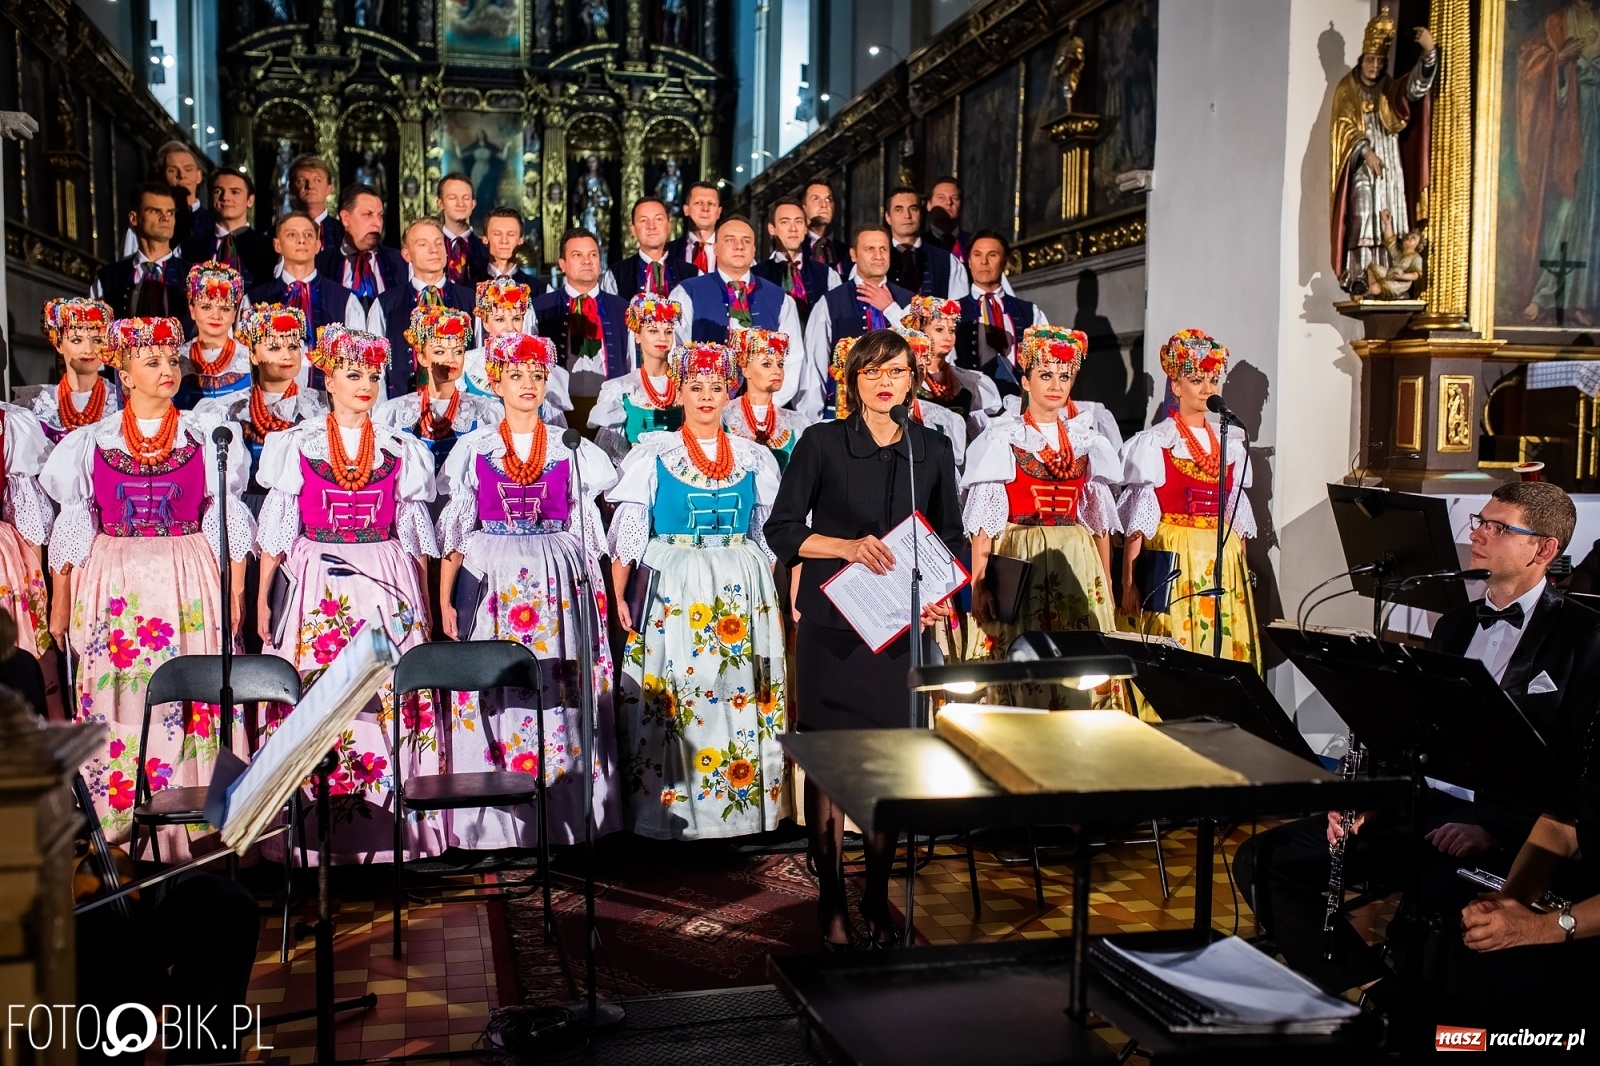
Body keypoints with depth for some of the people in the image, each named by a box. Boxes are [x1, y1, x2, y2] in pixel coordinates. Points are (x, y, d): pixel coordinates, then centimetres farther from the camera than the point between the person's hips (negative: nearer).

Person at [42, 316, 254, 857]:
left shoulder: (208, 436, 5)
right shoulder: (92, 442, 7)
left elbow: (229, 521, 5)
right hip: (115, 587, 1)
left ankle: (196, 825, 5)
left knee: (192, 702, -3)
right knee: (116, 701, 1)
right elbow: (72, 528, 10)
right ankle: (117, 827, 11)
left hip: (189, 586, -1)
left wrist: (235, 593, -1)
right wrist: (60, 603, 8)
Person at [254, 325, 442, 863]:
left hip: (387, 588, 1)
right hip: (317, 587, -1)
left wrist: (425, 604, 10)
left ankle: (386, 824, 5)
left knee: (392, 698, -4)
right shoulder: (298, 445, 5)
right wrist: (262, 598, 1)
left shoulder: (400, 449, 9)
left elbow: (414, 534, 12)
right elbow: (276, 527, 6)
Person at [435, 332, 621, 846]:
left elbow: (586, 526, 11)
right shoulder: (474, 448, 7)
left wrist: (598, 590, 5)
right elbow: (455, 530, 5)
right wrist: (444, 598, -1)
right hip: (493, 583, 0)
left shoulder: (570, 447, 9)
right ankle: (495, 825, 6)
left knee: (558, 693, -2)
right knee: (493, 693, -2)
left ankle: (564, 817, 6)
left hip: (558, 585, 1)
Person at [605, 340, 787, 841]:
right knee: (670, 697, -4)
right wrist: (617, 595, -10)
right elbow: (629, 531, -1)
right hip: (672, 589, -2)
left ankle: (743, 801, 12)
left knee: (740, 694, 2)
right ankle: (667, 803, 7)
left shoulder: (755, 458, 9)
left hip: (742, 592, 2)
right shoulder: (652, 454, 2)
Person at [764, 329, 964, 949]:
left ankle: (878, 899, 19)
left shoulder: (934, 450, 8)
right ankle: (831, 901, 12)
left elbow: (951, 538, 14)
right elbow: (780, 529, -1)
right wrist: (846, 546, -15)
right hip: (832, 625, -2)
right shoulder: (822, 443, -1)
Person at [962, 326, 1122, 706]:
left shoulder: (1087, 439, 12)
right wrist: (978, 585, -12)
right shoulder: (1002, 439, 0)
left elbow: (1099, 516, 15)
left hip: (1078, 562, 4)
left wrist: (1107, 584, 11)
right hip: (1019, 561, -3)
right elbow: (984, 521, -5)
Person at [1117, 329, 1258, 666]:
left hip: (1224, 560, 5)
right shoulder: (1154, 443, -4)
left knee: (1226, 648, 4)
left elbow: (1237, 514, 17)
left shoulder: (1230, 443, 13)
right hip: (1173, 560, -5)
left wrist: (1241, 571, 12)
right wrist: (1129, 584, -14)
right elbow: (1138, 519, -8)